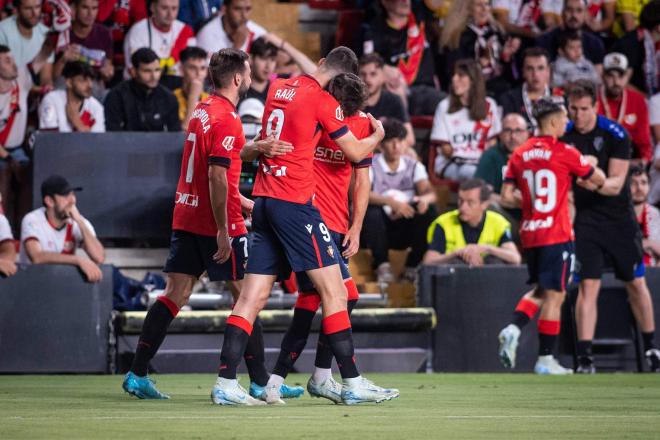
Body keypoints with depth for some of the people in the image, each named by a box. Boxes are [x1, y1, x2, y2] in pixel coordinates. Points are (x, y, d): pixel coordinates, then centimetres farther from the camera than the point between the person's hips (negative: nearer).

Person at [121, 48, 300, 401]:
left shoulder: (202, 110, 12)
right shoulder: (226, 118, -15)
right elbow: (217, 177, -22)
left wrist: (242, 203, 27)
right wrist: (223, 232, -22)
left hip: (186, 216, 8)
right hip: (217, 223, -8)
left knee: (175, 294, 7)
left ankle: (137, 375, 3)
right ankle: (260, 382, 5)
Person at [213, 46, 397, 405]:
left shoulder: (278, 88, 13)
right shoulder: (322, 100, -7)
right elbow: (355, 152, 2)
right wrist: (377, 135, 21)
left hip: (263, 198, 7)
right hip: (294, 203, -7)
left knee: (253, 295, 5)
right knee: (333, 289, -2)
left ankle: (225, 383, -1)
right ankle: (352, 384, -3)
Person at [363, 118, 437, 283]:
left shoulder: (414, 166, 9)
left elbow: (430, 192, -7)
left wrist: (425, 198, -33)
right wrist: (391, 202, -35)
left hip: (406, 229, 3)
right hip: (379, 228, -3)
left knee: (429, 210, -24)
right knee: (371, 212, -34)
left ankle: (413, 266, -13)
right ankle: (382, 265, -20)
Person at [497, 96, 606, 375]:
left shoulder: (520, 154, 6)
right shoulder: (564, 153, -9)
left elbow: (507, 195, 4)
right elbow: (599, 180, 1)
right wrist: (589, 165, 22)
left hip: (529, 234, 6)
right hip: (557, 235, -6)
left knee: (540, 291, 20)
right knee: (554, 296, 0)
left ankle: (513, 329, -3)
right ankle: (545, 360, 1)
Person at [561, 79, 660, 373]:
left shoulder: (615, 134, -12)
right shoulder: (564, 136, -3)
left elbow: (616, 183, -16)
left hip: (620, 218, -1)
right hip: (587, 220, 1)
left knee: (636, 283, 8)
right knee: (588, 286, -9)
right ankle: (584, 357, -10)